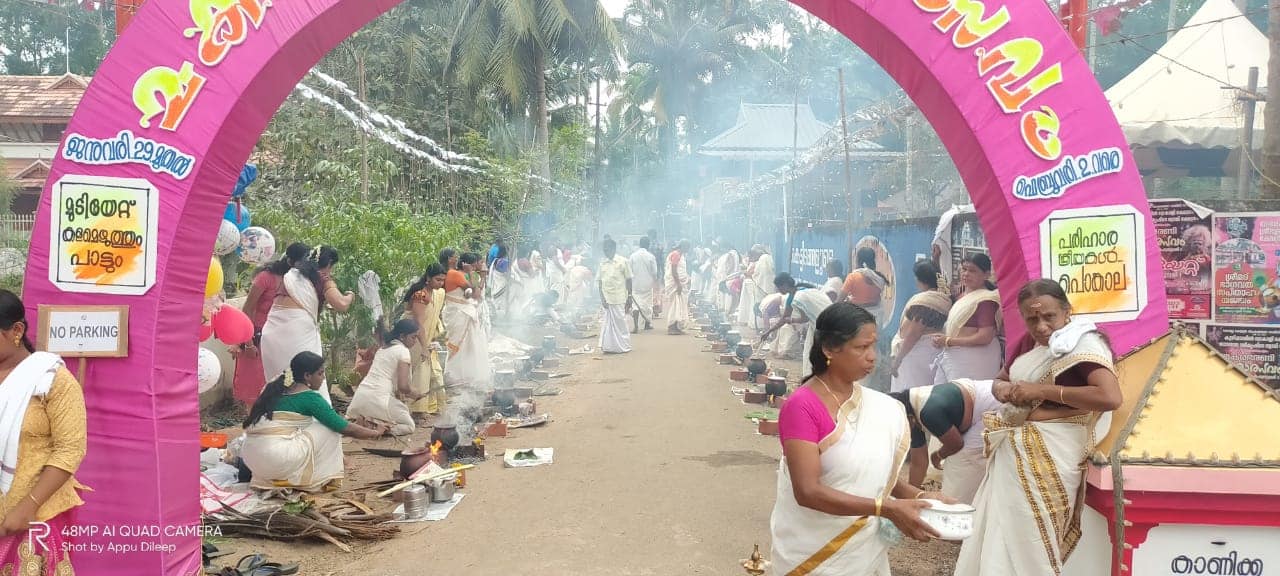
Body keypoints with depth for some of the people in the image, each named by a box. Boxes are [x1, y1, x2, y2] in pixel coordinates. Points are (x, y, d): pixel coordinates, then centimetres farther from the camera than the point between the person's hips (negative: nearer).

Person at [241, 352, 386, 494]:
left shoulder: (275, 386, 15)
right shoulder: (309, 397, -5)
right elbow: (344, 428, 1)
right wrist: (375, 432, 16)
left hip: (251, 459, 8)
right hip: (277, 460, -8)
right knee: (330, 429, 4)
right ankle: (313, 481, 6)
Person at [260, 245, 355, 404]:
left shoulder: (291, 273, 23)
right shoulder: (323, 278, 6)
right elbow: (341, 305, -8)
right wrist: (350, 296, 13)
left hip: (272, 332, 6)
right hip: (298, 332, -6)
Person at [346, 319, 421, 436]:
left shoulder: (383, 348, 20)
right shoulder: (403, 351, -5)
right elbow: (403, 386, -13)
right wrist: (416, 394, 6)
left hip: (359, 397, 8)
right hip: (377, 399, -8)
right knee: (409, 426, 7)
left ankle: (360, 421, 4)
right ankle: (376, 427, -13)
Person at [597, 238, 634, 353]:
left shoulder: (623, 262, -3)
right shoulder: (602, 263, 7)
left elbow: (628, 280, 0)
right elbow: (600, 281, 8)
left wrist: (629, 298, -1)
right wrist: (602, 297, -2)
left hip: (619, 298, -3)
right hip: (606, 298, 4)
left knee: (620, 322, 2)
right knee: (607, 322, 5)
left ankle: (624, 346, 14)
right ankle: (609, 346, 12)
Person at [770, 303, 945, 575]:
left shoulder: (879, 407, 2)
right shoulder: (802, 407, -19)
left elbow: (876, 471, 11)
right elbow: (808, 492, -24)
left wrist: (918, 496, -6)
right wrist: (887, 509, -26)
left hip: (864, 548, 6)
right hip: (812, 553, -6)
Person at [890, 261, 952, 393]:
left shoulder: (923, 300, -19)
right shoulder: (944, 299, 4)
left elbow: (913, 334, -20)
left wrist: (898, 358, -13)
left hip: (917, 353, -9)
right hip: (937, 350, 9)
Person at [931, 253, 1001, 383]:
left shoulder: (986, 300, -15)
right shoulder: (963, 296, 14)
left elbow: (985, 337, -21)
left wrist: (948, 341, -14)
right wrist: (941, 337, 4)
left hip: (974, 360, -9)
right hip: (952, 357, 9)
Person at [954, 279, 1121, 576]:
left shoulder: (1084, 343, -12)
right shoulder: (1027, 342, 11)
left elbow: (1111, 397, -26)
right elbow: (999, 380, 24)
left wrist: (1042, 390, -21)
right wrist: (1005, 391, -1)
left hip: (1051, 452, -7)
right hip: (1013, 451, 8)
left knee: (1026, 543, 0)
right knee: (996, 538, 13)